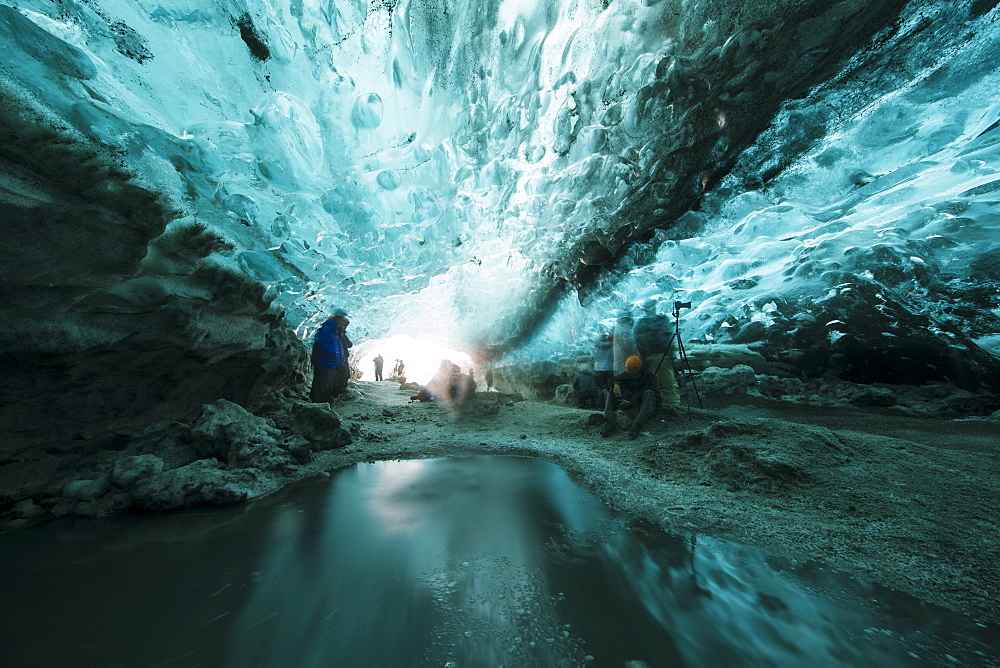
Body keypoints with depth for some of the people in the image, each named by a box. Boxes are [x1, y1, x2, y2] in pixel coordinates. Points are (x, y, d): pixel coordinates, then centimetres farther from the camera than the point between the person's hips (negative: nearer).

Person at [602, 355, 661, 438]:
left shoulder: (649, 377, -5)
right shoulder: (627, 376, 8)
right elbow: (612, 380, 1)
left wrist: (631, 403, -18)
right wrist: (616, 384, -25)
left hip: (647, 409, -3)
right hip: (631, 410, 4)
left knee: (649, 393, -31)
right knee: (612, 390, -12)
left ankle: (637, 425, -42)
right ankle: (610, 422, -29)